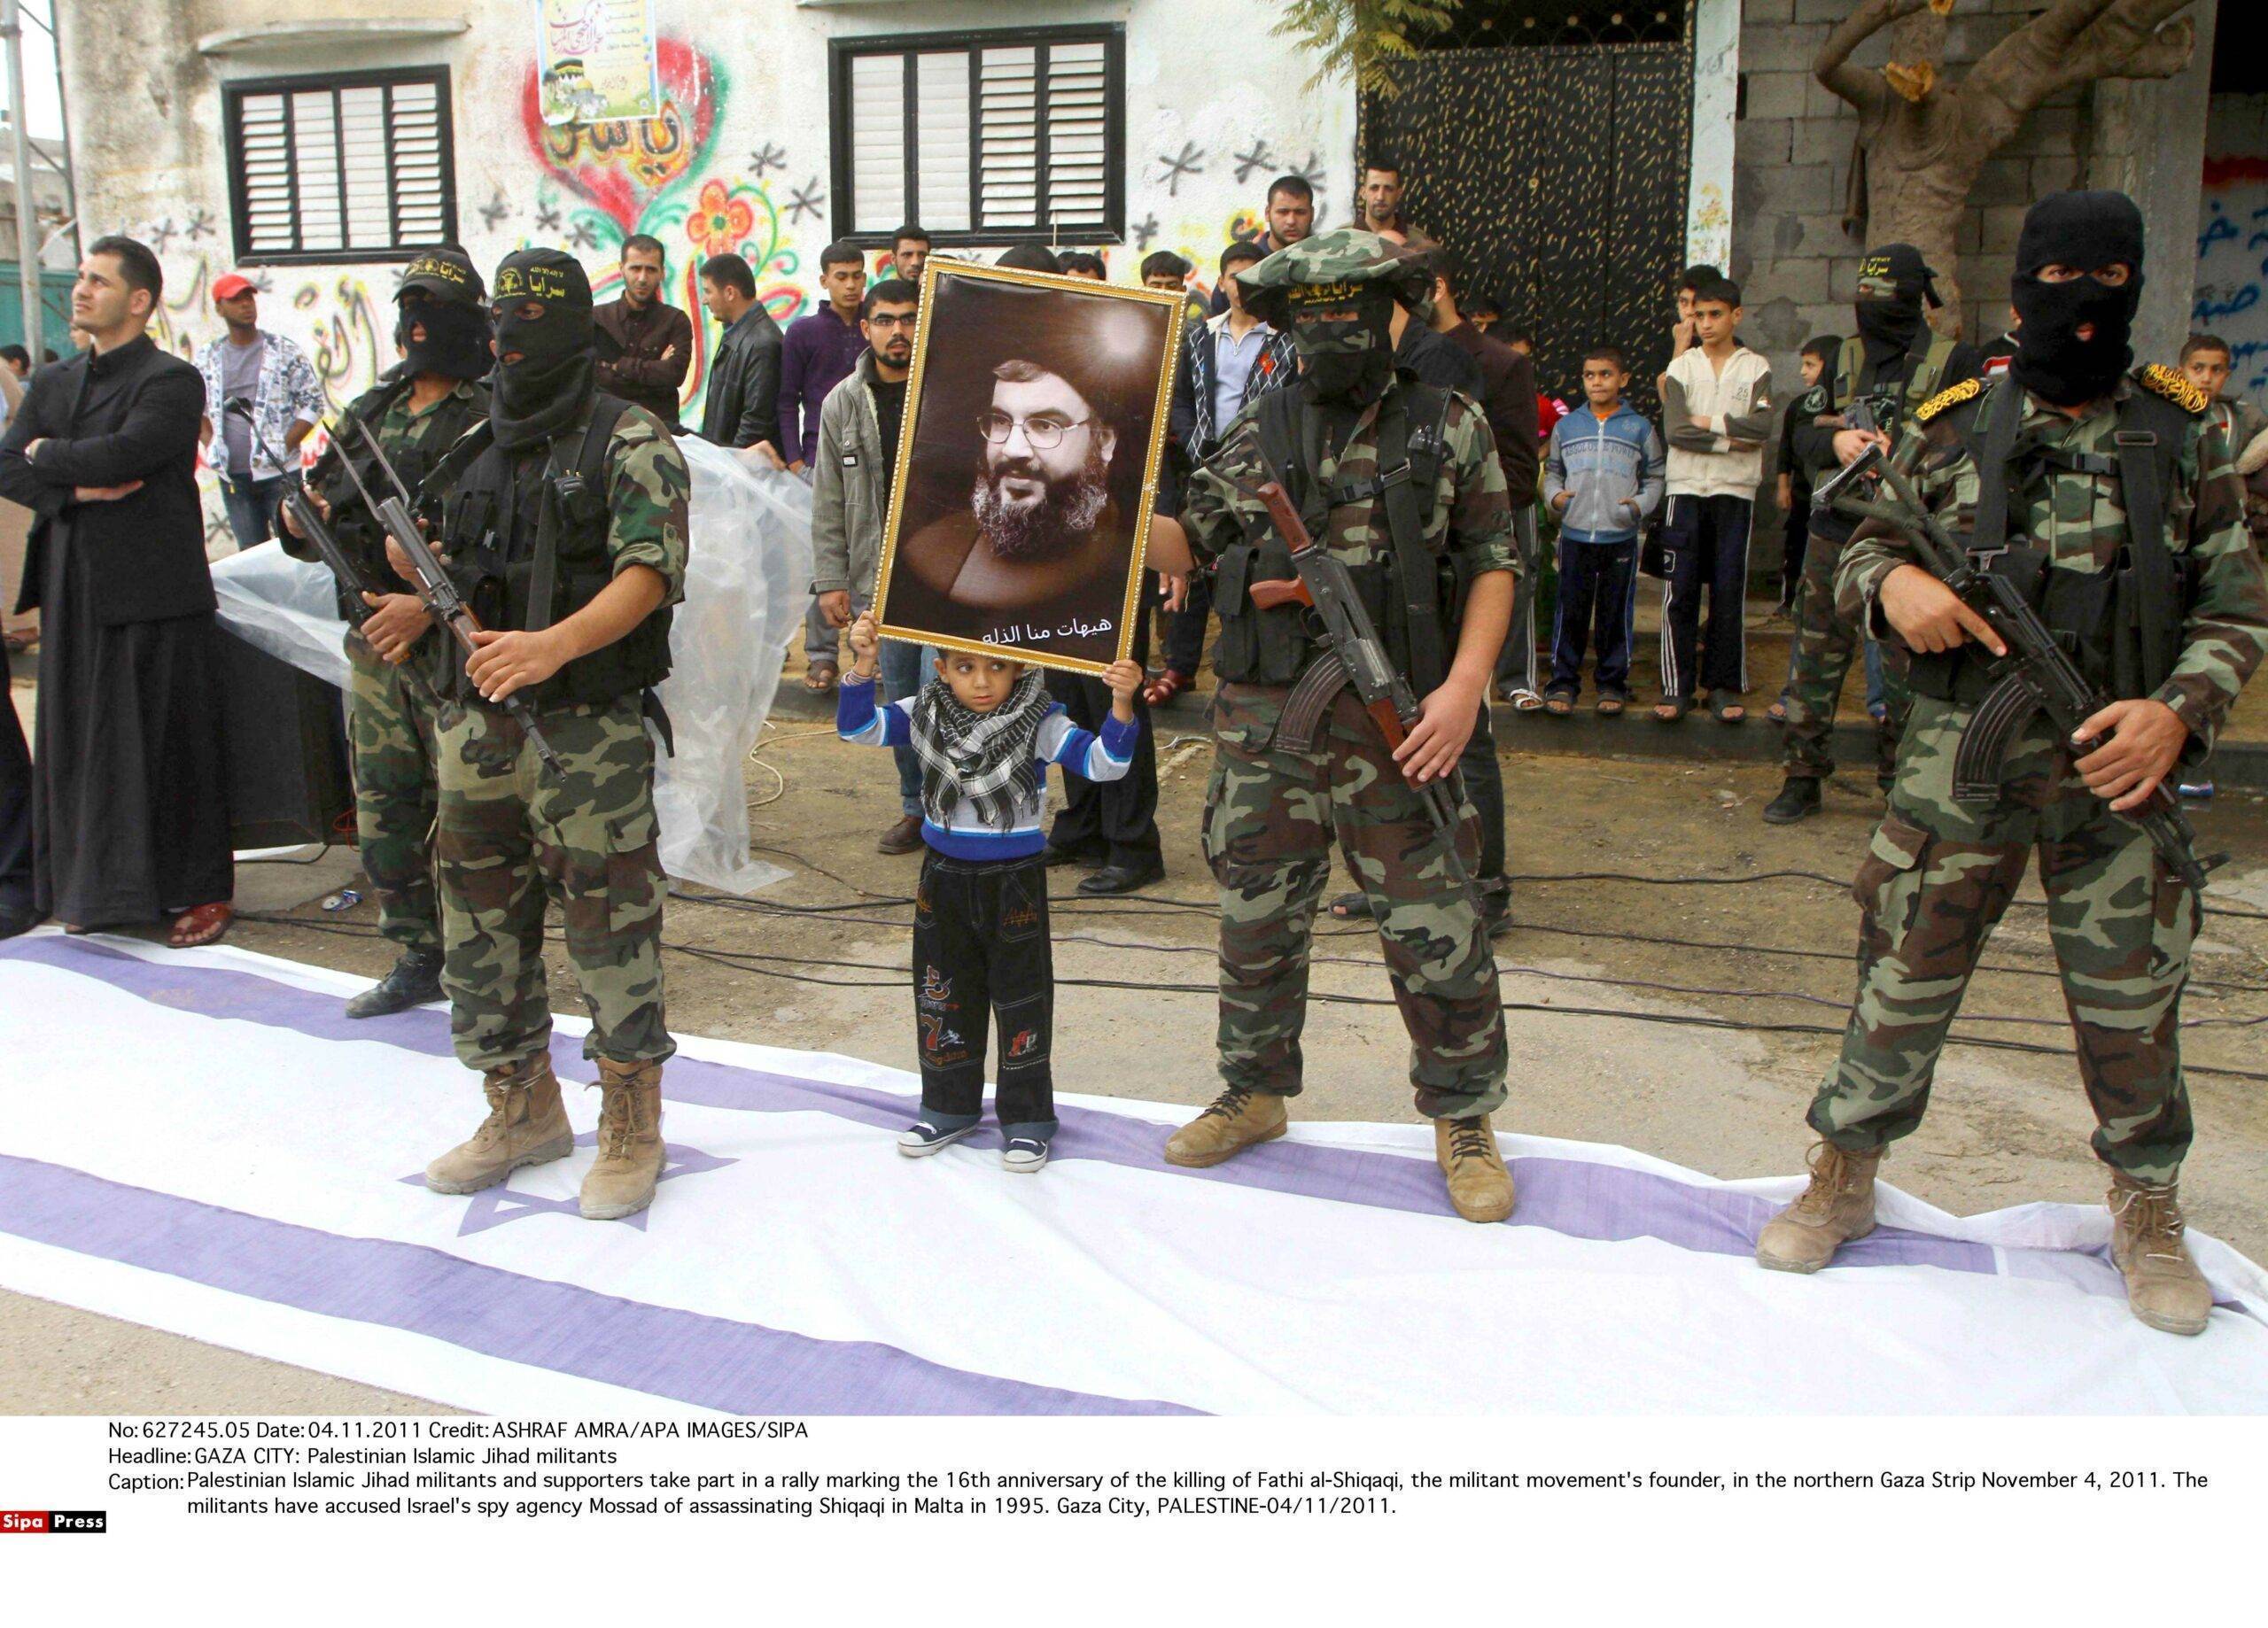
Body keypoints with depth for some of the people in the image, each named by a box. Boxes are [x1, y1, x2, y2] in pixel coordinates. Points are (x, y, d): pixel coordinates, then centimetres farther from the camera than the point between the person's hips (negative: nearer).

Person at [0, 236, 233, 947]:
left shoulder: (172, 381, -6)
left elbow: (120, 453, -20)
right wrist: (77, 489, -12)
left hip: (155, 594, -6)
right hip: (73, 595, 6)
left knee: (168, 745, 1)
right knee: (80, 741, 9)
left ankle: (198, 890, 11)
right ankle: (98, 886, 21)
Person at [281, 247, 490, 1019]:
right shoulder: (369, 412, 16)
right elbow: (321, 505, 21)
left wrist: (431, 604, -24)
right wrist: (300, 522, -2)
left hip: (456, 644, -7)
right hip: (373, 644, 7)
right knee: (385, 811, 12)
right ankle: (419, 962, 24)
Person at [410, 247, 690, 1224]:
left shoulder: (630, 444, -5)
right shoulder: (475, 453, 16)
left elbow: (651, 573, -16)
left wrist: (555, 644, -29)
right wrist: (416, 567, 2)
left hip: (589, 730, -7)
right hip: (478, 720, 7)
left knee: (609, 924, -2)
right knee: (482, 920, 12)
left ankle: (631, 1127, 12)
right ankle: (523, 1112, 28)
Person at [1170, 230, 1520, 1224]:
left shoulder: (1449, 428, 3)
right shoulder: (1258, 434, 10)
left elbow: (1492, 564, 0)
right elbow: (1185, 541, 11)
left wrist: (1464, 685, -12)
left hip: (1395, 722, -3)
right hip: (1263, 716, 3)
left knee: (1432, 926, 2)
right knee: (1256, 917, 13)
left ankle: (1463, 1117, 20)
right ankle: (1255, 1094, 33)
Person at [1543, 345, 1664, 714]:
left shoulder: (1639, 428, 7)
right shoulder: (1567, 426, 10)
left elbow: (1655, 477, 8)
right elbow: (1553, 471, 14)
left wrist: (1641, 504, -10)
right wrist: (1554, 496, -6)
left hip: (1621, 536, -1)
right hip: (1575, 535, 1)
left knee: (1616, 614, 5)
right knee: (1570, 612, 3)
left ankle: (1612, 683, 15)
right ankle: (1563, 681, 11)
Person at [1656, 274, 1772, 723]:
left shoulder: (1756, 368, 7)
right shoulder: (1681, 368, 8)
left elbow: (1762, 425, -10)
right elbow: (1675, 431, -7)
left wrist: (1708, 422, -7)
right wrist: (1730, 438, -9)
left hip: (1735, 490, 0)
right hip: (1687, 488, 0)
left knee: (1729, 592, 0)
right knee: (1680, 592, -3)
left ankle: (1723, 686, 7)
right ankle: (1677, 686, 1)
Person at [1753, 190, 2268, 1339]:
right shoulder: (1955, 424, 5)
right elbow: (1856, 553, 11)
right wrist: (1891, 581, -13)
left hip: (2114, 758, 1)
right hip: (1960, 757, 0)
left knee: (2132, 996, 8)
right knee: (1905, 973, 5)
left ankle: (2147, 1209, 31)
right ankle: (1843, 1179, 24)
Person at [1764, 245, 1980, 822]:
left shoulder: (1955, 361, 0)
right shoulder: (1842, 357, 13)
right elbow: (1803, 432, 9)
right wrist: (1836, 440, -13)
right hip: (1835, 530, 4)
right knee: (1816, 656, 7)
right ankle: (1802, 779, 17)